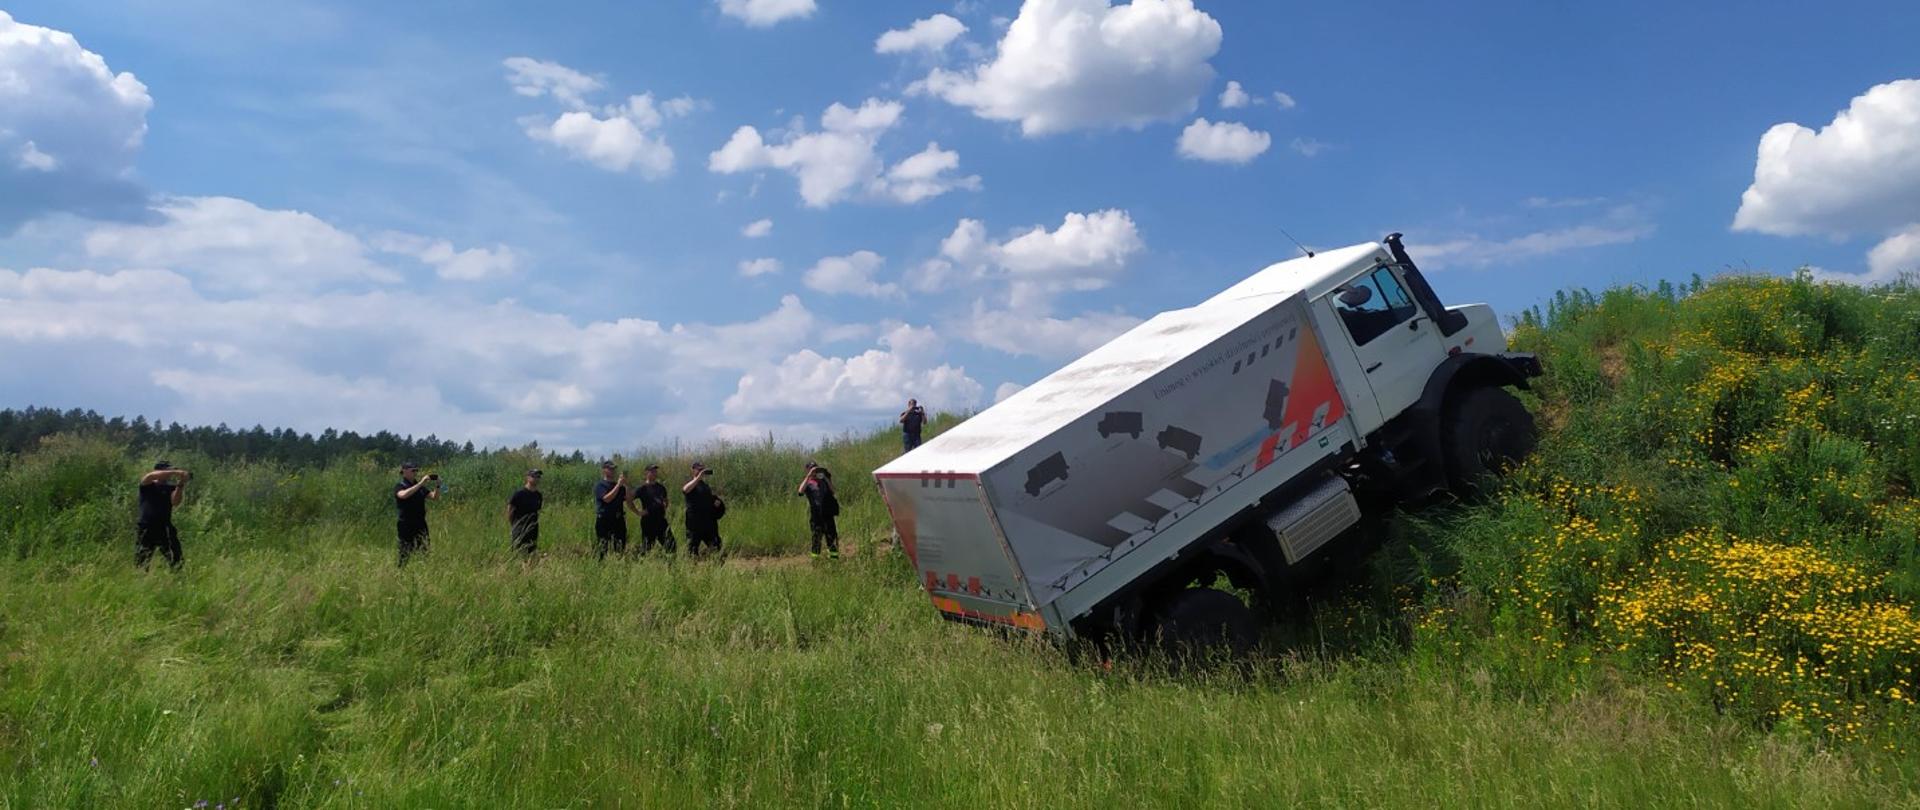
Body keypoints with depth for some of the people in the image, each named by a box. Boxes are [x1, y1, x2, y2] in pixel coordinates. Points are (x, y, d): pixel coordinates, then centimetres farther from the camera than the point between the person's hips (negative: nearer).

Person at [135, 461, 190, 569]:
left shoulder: (170, 488, 9)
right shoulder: (147, 486, 4)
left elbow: (175, 502, -10)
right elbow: (150, 476, -19)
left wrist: (181, 484, -22)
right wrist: (175, 472, -29)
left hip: (165, 530, 1)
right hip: (146, 530, -1)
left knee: (177, 562, -8)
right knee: (140, 565, 4)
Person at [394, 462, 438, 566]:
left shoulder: (421, 487, 12)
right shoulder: (399, 486, -4)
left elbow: (435, 497, 7)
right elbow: (403, 495, -27)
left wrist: (437, 485, -11)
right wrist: (420, 483, -29)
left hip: (421, 524, 5)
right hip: (406, 525, -5)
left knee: (425, 553, 3)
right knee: (405, 555, -1)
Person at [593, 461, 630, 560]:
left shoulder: (620, 486, 14)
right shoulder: (599, 486, -1)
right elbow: (607, 498, -17)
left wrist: (626, 484, -7)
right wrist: (618, 485, -16)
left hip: (618, 521, 5)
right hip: (604, 521, -5)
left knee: (620, 548, 4)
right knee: (601, 549, -3)